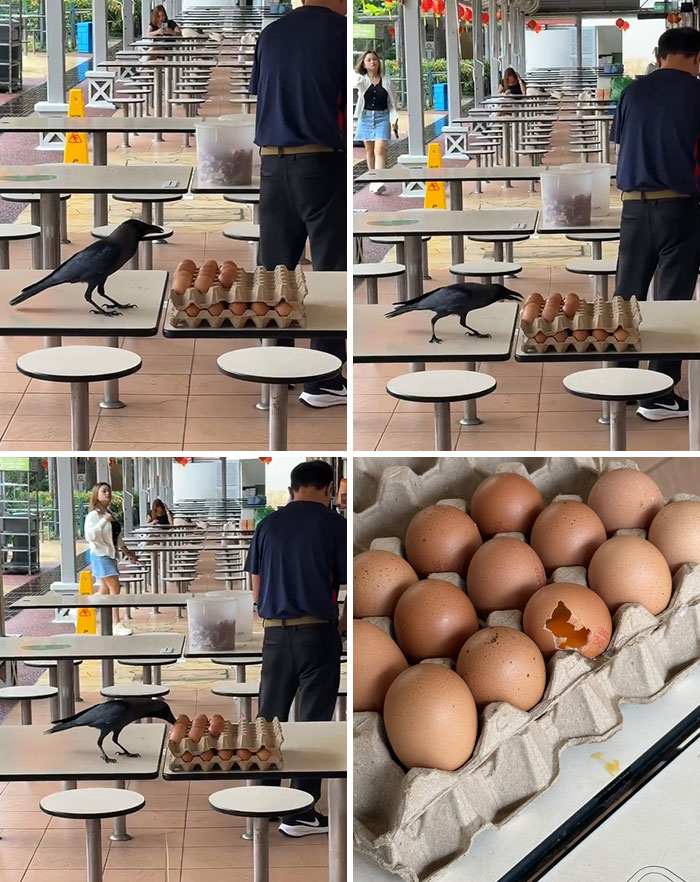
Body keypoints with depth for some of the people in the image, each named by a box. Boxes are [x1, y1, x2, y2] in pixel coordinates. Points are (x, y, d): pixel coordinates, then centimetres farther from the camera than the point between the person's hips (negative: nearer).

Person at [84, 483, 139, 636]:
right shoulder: (93, 515, -12)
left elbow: (117, 537, 25)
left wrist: (128, 553, 25)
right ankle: (117, 625, -15)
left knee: (106, 589, 10)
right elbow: (90, 535, -27)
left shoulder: (110, 515, 15)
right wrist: (104, 521, -29)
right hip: (100, 555, -9)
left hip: (110, 555, 9)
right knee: (114, 587, -14)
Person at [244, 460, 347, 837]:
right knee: (313, 720, 0)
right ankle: (300, 813, -2)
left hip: (275, 632, 4)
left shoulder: (268, 525, 7)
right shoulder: (333, 525, -5)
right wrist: (342, 625, 14)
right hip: (317, 632, -4)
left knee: (269, 716, 14)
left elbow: (257, 586, 12)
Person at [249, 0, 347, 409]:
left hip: (273, 162, 5)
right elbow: (349, 106, -5)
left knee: (274, 269, 10)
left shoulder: (271, 34, 10)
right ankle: (323, 382, -3)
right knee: (331, 271, -1)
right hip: (323, 163, -5)